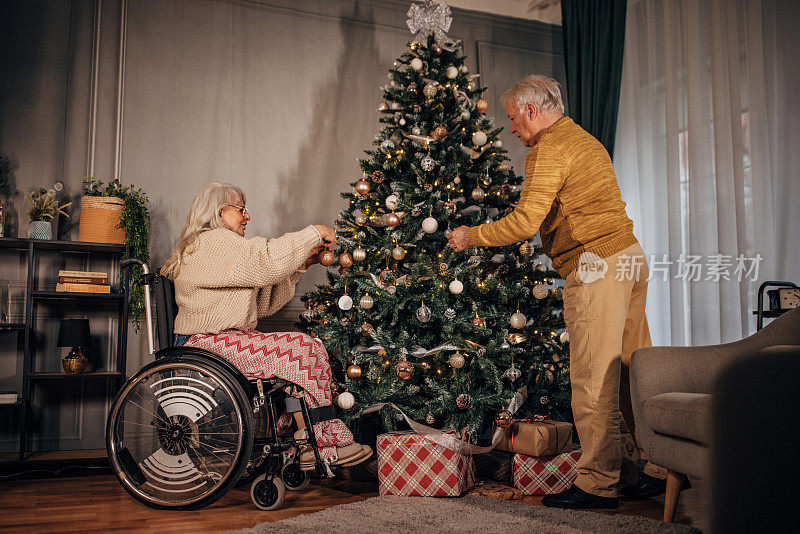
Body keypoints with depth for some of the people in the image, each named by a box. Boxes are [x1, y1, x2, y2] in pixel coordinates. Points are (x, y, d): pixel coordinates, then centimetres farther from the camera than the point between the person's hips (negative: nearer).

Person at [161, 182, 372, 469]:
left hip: (227, 342, 10)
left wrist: (300, 265, 11)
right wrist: (314, 233, -13)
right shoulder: (211, 242, -8)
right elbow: (267, 259, -23)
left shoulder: (221, 245, 26)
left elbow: (262, 304, 19)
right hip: (206, 347, -10)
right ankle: (318, 445, -12)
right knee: (298, 349, -20)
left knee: (312, 348, -7)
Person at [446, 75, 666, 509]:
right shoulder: (583, 140, 23)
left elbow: (525, 222, -17)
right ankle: (663, 468, 18)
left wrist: (471, 236, -3)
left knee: (593, 378, -5)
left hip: (596, 267, -10)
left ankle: (598, 484, 2)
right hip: (629, 258, 10)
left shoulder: (548, 149, -9)